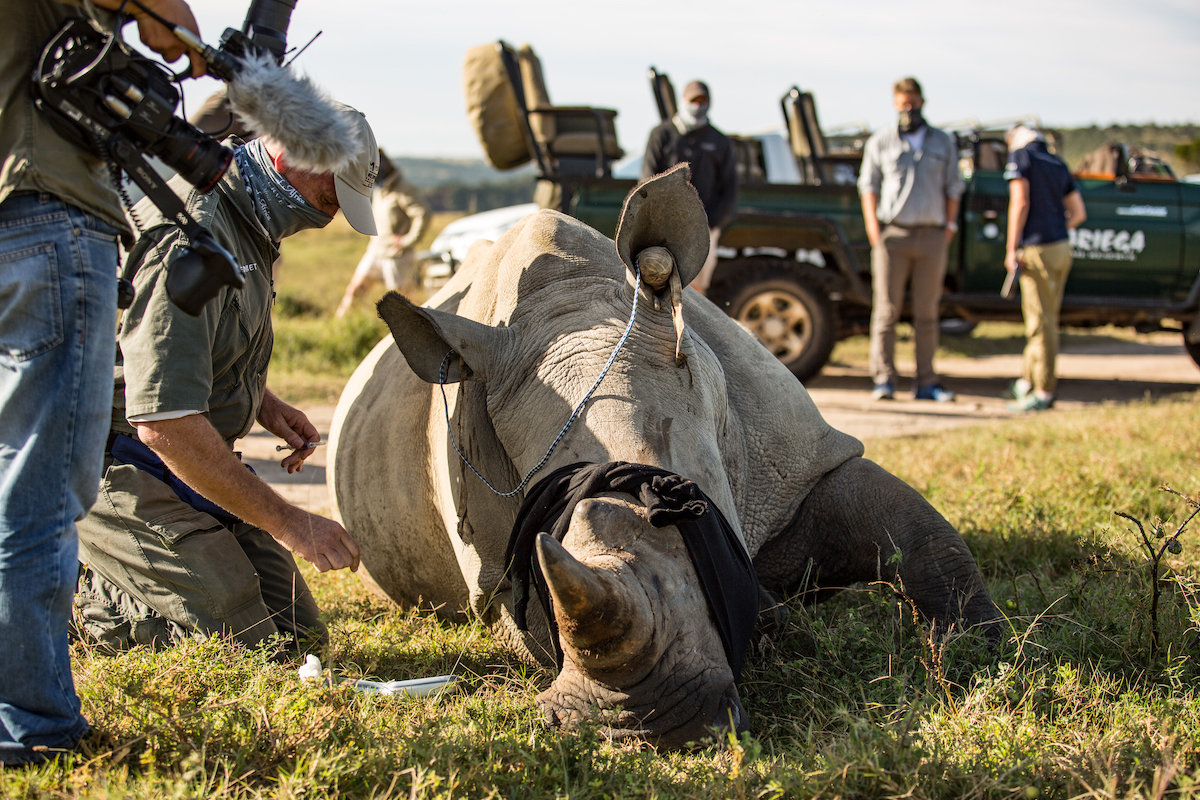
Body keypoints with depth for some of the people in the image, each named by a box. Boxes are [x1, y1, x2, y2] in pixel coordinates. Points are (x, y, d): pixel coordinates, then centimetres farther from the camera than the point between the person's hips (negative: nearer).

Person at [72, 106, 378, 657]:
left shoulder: (247, 221, 8)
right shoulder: (190, 235, -25)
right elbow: (162, 421, -31)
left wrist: (264, 404, 12)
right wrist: (284, 522, -26)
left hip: (190, 465, 10)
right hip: (119, 471, -10)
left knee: (300, 634, 4)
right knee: (243, 642, -17)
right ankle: (83, 602, 0)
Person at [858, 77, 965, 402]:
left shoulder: (943, 143, 13)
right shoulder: (881, 141, 9)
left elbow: (953, 188, 14)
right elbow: (869, 185, 6)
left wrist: (949, 227, 3)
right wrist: (874, 228, -5)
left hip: (931, 237, 2)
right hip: (892, 235, -2)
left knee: (927, 312, 3)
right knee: (886, 309, -4)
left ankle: (926, 382, 6)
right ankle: (884, 380, -2)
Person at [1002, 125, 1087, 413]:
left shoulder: (1019, 156, -2)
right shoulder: (1057, 163, 17)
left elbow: (1020, 202, -13)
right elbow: (1079, 213, 15)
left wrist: (1011, 248, -11)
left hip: (1038, 249, -8)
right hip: (1062, 248, 8)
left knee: (1041, 321, -5)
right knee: (1045, 319, 14)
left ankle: (1043, 392, -3)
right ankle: (1028, 381, 22)